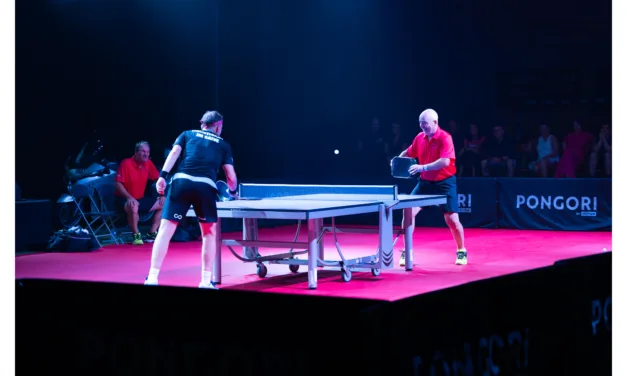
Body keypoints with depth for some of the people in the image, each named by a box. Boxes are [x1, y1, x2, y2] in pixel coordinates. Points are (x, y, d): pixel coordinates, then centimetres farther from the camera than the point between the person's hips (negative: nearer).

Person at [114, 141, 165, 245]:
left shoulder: (148, 164, 1)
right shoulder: (126, 163, -16)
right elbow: (118, 184, -19)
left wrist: (162, 195, -2)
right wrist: (129, 198, -31)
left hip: (140, 199, 7)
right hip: (123, 199, -7)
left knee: (163, 203, 3)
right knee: (133, 206, -41)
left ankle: (151, 234, 7)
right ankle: (136, 235, -18)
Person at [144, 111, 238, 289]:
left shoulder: (187, 134, 26)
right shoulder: (223, 145, 25)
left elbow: (174, 152, 6)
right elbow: (231, 176, 20)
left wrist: (163, 175, -3)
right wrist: (233, 191, 41)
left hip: (181, 181, 0)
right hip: (205, 186, 0)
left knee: (165, 230, 1)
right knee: (209, 232, 17)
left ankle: (152, 278, -8)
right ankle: (206, 281, 13)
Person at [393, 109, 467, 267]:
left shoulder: (444, 138, -18)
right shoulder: (420, 138, 0)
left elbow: (445, 161, -30)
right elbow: (408, 153, 16)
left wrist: (423, 167, -38)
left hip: (444, 183, -5)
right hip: (425, 182, 5)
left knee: (452, 219, -5)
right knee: (409, 212, -9)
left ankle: (461, 252, 19)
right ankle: (406, 251, 2)